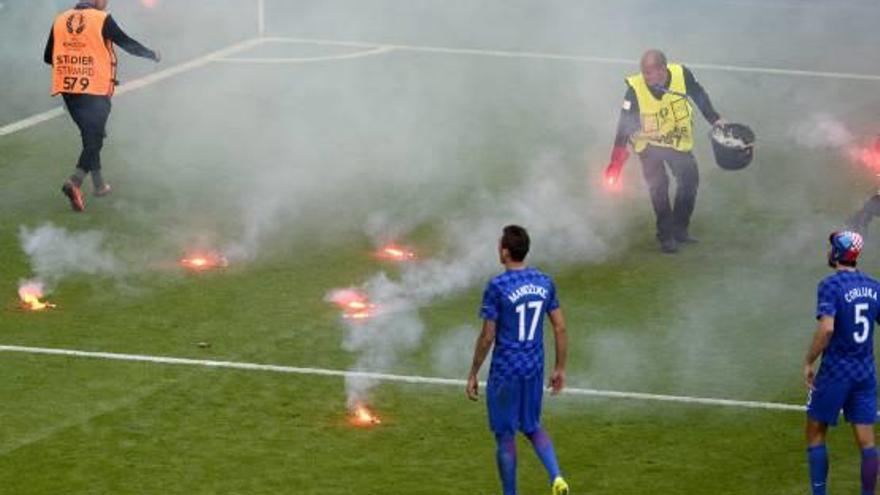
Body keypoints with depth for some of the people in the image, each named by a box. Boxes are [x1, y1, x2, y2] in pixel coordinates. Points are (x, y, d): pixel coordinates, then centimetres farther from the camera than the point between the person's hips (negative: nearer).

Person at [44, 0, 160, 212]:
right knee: (94, 139, -1)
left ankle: (98, 184, 28)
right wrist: (152, 55, 15)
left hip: (68, 90, 5)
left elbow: (48, 57, 11)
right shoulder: (102, 20, -9)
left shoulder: (60, 21, 6)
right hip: (96, 91, -5)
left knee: (91, 135, 21)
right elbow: (127, 44, -1)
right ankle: (75, 182, -20)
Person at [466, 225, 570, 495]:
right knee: (532, 426, 21)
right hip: (535, 369, 6)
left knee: (505, 435, 7)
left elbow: (487, 337, -14)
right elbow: (560, 327, 5)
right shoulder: (544, 282, 1)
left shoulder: (497, 287, -16)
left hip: (505, 372, -5)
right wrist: (560, 368, 14)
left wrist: (473, 374, -3)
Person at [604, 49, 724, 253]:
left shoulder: (682, 75, -21)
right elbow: (625, 121, -18)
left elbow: (699, 96, -1)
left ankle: (679, 229, 17)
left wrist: (714, 119, 4)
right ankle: (666, 235, 6)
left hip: (678, 142, 2)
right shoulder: (636, 88, -26)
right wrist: (619, 152, -22)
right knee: (658, 186, -7)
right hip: (649, 143, -2)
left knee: (690, 179, 0)